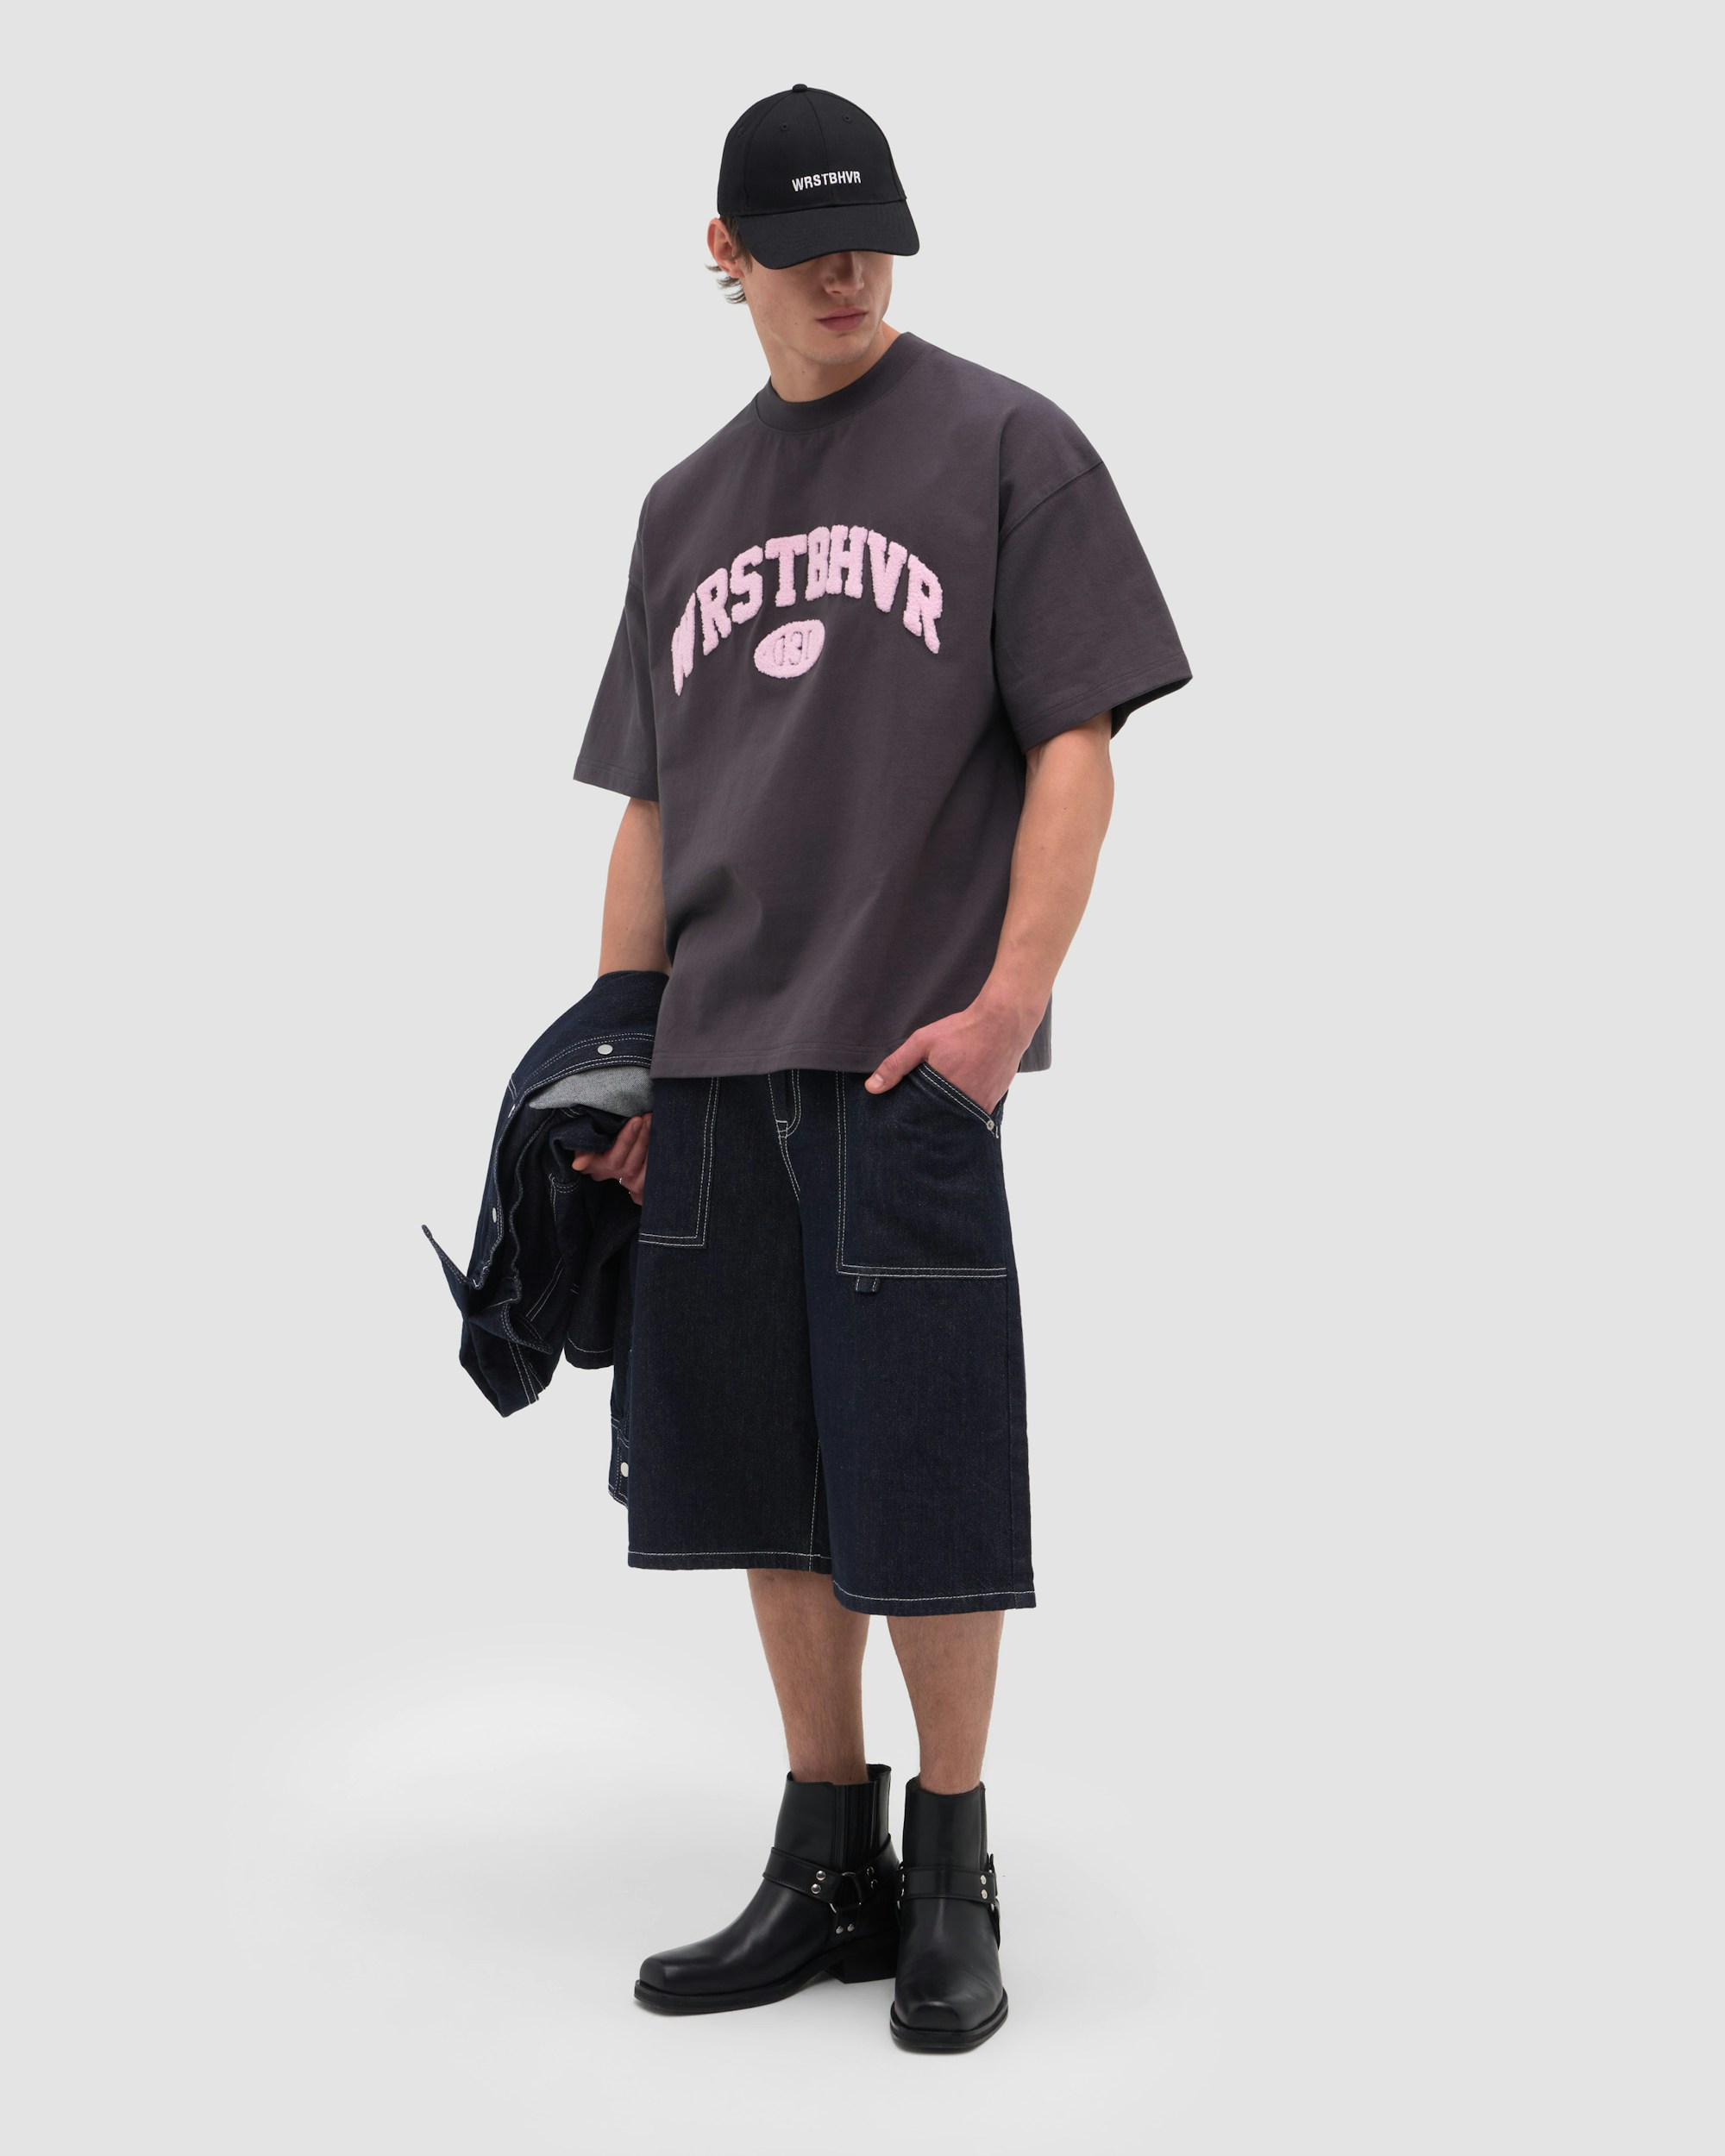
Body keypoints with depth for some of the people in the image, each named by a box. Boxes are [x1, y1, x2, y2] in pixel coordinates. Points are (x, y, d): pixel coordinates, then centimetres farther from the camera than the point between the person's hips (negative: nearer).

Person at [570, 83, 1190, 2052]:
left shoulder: (1005, 446, 1)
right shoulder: (687, 504, 17)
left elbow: (1074, 746, -5)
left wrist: (1010, 999, -16)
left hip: (909, 1060, -5)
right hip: (713, 1069, 5)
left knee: (921, 1487, -3)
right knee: (771, 1484, 9)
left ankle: (952, 1880, 13)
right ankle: (829, 1870, 21)